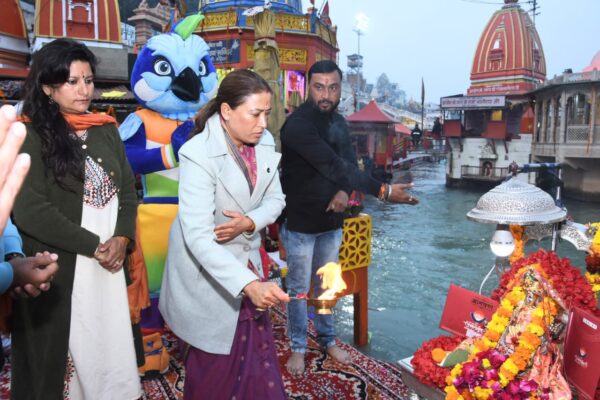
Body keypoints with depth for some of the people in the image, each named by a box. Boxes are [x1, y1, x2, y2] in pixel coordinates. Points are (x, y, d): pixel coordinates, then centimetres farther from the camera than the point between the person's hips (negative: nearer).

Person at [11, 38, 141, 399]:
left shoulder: (106, 130, 9)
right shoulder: (31, 136, -7)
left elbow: (128, 190, 8)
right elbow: (29, 211, -14)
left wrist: (122, 238, -8)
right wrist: (93, 246, -12)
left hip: (110, 263, 4)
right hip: (58, 268, -4)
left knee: (111, 343, 13)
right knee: (65, 352, 8)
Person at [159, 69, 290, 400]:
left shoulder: (264, 143, -5)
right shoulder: (198, 155, -25)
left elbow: (275, 198, 4)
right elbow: (198, 237, -32)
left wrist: (250, 222, -19)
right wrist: (249, 284, -42)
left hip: (247, 261, 5)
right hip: (207, 274, -5)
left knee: (259, 358, 12)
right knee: (213, 367, 14)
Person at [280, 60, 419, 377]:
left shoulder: (339, 122, 5)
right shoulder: (297, 124, -21)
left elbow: (349, 164, 2)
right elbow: (333, 165, -29)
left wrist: (345, 192, -21)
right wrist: (383, 191, -33)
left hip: (331, 221, 6)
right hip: (300, 222, -6)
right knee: (299, 288, 9)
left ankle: (327, 340, 38)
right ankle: (298, 347, 27)